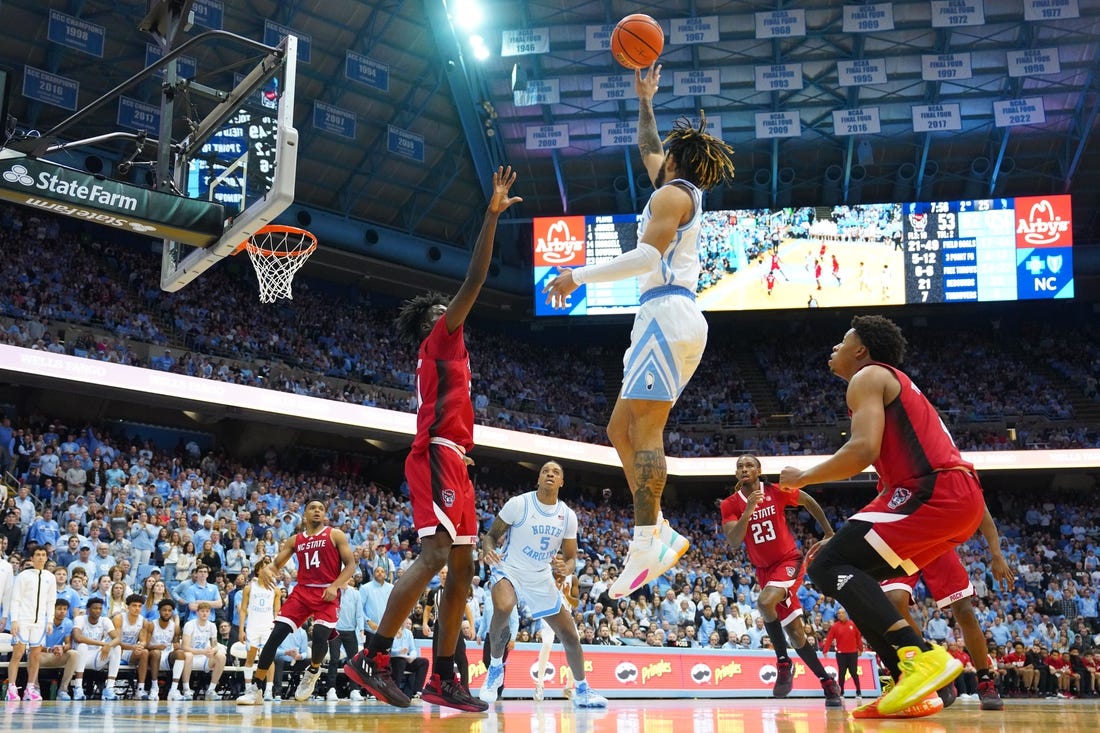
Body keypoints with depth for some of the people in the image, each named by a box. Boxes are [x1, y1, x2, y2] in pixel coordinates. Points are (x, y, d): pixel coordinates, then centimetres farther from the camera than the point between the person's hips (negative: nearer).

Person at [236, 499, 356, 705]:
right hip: (302, 591, 3)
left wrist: (335, 586, -15)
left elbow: (350, 564, -1)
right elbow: (276, 565, 13)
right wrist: (265, 570, -12)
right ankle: (255, 688, -2)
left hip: (327, 594, -3)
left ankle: (313, 671, 14)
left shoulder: (335, 535, 3)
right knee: (276, 635, -10)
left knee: (320, 637, -22)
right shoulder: (294, 540, 14)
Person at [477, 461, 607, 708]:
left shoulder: (568, 516, -2)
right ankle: (495, 668, -13)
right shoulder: (518, 504, -14)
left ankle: (582, 691, 25)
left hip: (543, 578, 4)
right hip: (510, 570, -4)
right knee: (502, 609, -37)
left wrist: (566, 568, -21)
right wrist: (488, 550, -31)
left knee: (570, 635, 4)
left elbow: (571, 558, 3)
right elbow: (491, 534, -7)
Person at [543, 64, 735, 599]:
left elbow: (646, 256, -19)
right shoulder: (686, 190, 24)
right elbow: (647, 149, 44)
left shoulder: (672, 193, -3)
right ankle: (660, 533, 2)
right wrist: (645, 101, 43)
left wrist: (579, 276, -17)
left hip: (668, 314, -10)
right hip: (670, 319, 10)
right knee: (621, 429, 8)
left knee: (643, 430, -16)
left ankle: (645, 546, -22)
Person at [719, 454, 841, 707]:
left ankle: (784, 663, -15)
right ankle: (828, 683, 20)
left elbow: (808, 502, 10)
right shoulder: (730, 504, -5)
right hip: (763, 569, 4)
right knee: (795, 633, 6)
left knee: (765, 602, -32)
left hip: (788, 560, -4)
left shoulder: (777, 492, -8)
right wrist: (749, 510, -29)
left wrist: (829, 532, 16)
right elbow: (733, 543, -17)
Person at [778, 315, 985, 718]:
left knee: (826, 567, -10)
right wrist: (847, 539, 31)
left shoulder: (868, 377, 2)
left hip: (936, 490, -10)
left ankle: (921, 656, -23)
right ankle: (913, 689, 7)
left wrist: (802, 478, -1)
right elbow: (893, 479, 31)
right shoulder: (894, 386, 31)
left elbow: (864, 450, -16)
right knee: (853, 575, 16)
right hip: (960, 497, 10)